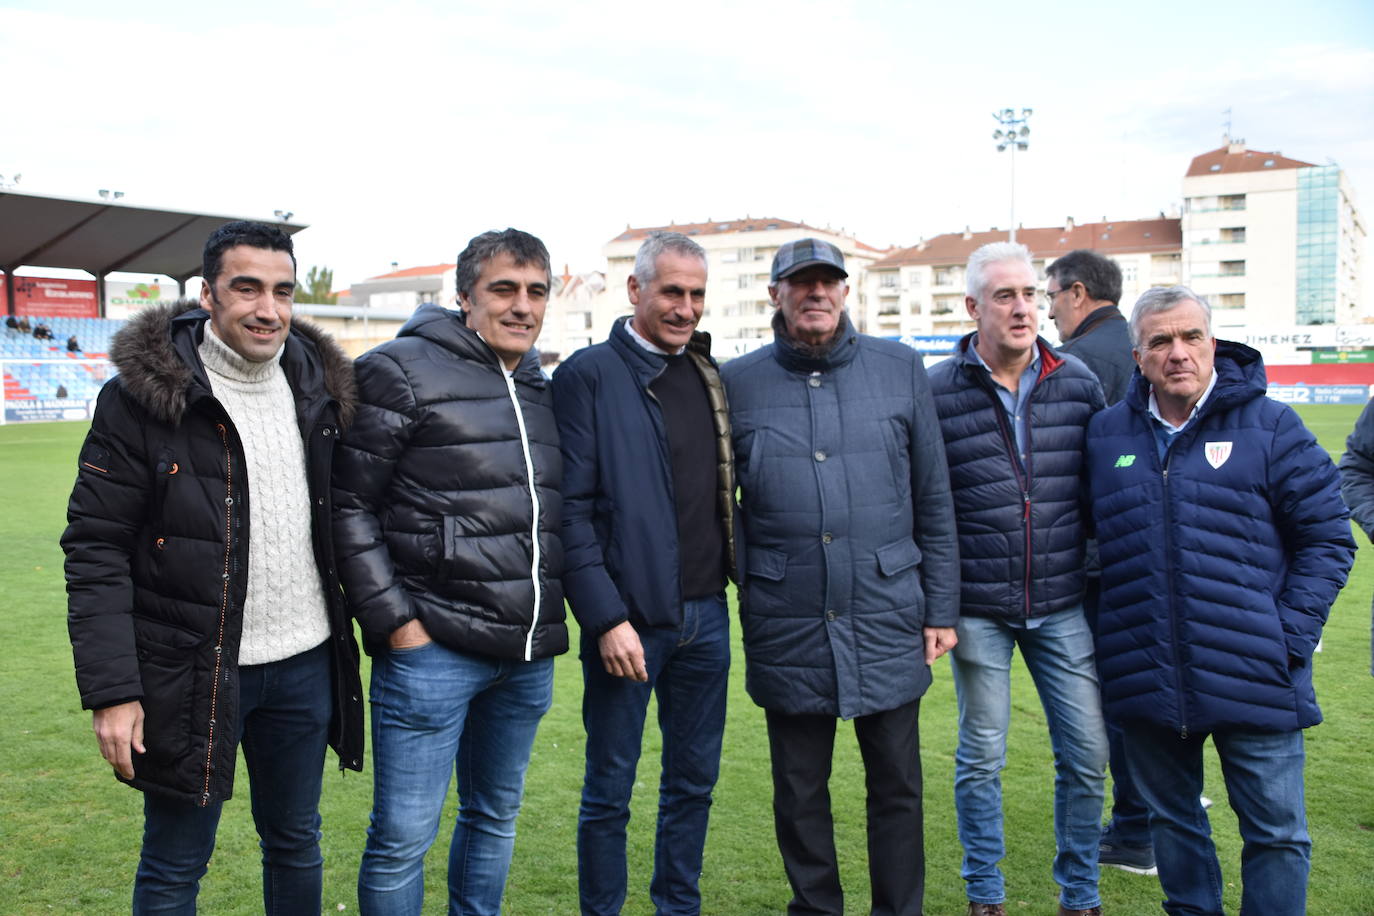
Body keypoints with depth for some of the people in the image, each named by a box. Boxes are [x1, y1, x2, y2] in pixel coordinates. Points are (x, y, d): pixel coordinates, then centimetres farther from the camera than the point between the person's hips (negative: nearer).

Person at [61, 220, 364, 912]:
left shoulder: (318, 386, 3)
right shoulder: (143, 395, -11)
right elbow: (96, 549, -11)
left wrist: (351, 630, 10)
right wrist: (111, 691, -15)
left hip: (305, 666, 4)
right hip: (189, 673, -4)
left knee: (296, 843, 20)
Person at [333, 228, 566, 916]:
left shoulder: (542, 389, 13)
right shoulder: (403, 371, -7)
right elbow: (348, 505, -9)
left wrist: (551, 618, 13)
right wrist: (393, 621, -13)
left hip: (529, 655, 6)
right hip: (432, 648, -6)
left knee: (495, 818, 19)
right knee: (404, 835, 1)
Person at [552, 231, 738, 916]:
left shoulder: (710, 375, 11)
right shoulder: (589, 374, -7)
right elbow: (571, 508, -12)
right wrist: (606, 618, -17)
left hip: (705, 614, 6)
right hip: (629, 617, -5)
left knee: (694, 780, 16)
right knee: (610, 790, 8)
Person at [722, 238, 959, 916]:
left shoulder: (900, 369, 3)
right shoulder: (737, 383, 2)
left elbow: (934, 501, 5)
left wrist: (941, 609, 3)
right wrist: (738, 581, 0)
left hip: (888, 623, 0)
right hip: (787, 630, 0)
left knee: (897, 785, 11)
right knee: (799, 790, 13)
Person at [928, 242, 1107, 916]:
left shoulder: (1078, 382, 3)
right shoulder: (936, 392, -5)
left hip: (1064, 606, 3)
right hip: (977, 610, -2)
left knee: (1086, 753, 8)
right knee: (981, 758, 9)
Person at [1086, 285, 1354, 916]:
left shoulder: (1270, 427, -2)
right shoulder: (1106, 433, 6)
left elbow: (1328, 539, 1)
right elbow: (1090, 534, 16)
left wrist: (1289, 637, -7)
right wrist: (1111, 630, 6)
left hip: (1252, 678, -2)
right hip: (1144, 680, 3)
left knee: (1277, 832, 7)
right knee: (1171, 820, 18)